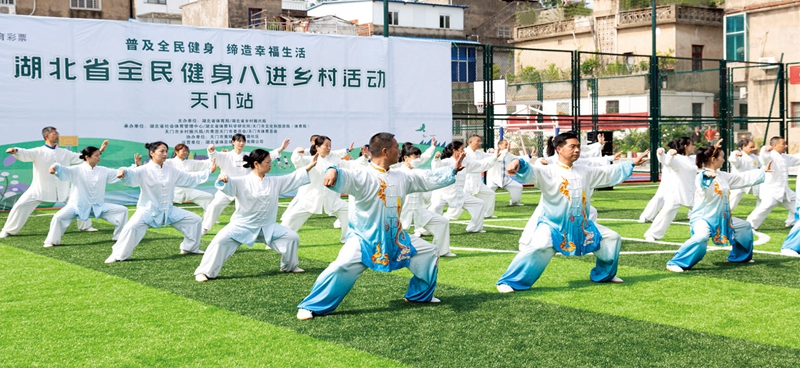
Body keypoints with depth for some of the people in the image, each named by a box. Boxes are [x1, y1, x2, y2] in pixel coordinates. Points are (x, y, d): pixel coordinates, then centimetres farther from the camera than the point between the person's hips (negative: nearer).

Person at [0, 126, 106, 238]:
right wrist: (15, 151, -47)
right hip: (40, 188, -4)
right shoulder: (38, 152, -7)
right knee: (21, 205, -10)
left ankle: (85, 226, 27)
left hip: (62, 189, 4)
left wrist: (99, 151, 2)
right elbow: (25, 154, -24)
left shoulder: (65, 153, 6)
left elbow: (82, 157, 8)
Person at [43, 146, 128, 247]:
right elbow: (64, 170, -27)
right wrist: (55, 167, -51)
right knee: (59, 217, -25)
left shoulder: (103, 171, 2)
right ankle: (52, 241, -1)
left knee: (122, 210, -2)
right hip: (77, 205, -4)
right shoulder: (77, 170, -11)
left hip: (98, 206, 4)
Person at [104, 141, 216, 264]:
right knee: (132, 227, -31)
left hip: (168, 210, 6)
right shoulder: (144, 171, -16)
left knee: (194, 219, 7)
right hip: (148, 209, -6)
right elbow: (132, 175, -36)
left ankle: (190, 247, 28)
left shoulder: (171, 171, 3)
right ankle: (118, 255, -13)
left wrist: (209, 171, 10)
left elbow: (190, 178, 12)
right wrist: (124, 171, -61)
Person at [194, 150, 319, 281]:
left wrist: (309, 166, -3)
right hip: (242, 225, -5)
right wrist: (223, 180, -50)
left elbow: (293, 178, 6)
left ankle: (290, 266, 25)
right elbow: (228, 186, -26)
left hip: (267, 227, 5)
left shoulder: (275, 182, 3)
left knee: (292, 237, 1)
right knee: (221, 240, -24)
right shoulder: (242, 182, -11)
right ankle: (204, 272, -10)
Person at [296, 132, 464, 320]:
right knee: (342, 267, -27)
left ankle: (421, 295, 36)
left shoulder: (402, 177, 4)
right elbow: (344, 178, -40)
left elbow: (428, 179, 17)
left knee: (429, 253, 15)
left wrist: (453, 169, 17)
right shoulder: (363, 177, -20)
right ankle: (310, 307, -13)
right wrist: (333, 172, -63)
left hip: (395, 238, 8)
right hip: (364, 238, -8)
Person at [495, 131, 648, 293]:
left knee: (612, 238, 13)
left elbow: (609, 172, 22)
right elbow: (531, 171, -31)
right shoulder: (548, 172, -12)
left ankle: (605, 274, 34)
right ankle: (509, 282, -22)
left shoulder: (585, 172, 9)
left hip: (582, 225, 7)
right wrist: (519, 164, -54)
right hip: (553, 225, -7)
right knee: (538, 248, -32)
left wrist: (632, 164, 24)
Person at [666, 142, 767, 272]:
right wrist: (708, 175, -70)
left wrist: (764, 171, 23)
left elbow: (744, 178, 20)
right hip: (702, 217, -10)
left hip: (720, 218, 10)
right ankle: (675, 263, -33)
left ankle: (740, 256, 43)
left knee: (745, 227, 24)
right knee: (702, 236, -40)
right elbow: (704, 180, -46)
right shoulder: (702, 176, -20)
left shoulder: (723, 176, 8)